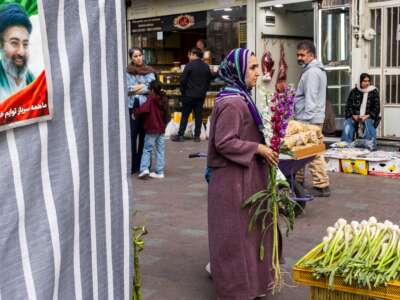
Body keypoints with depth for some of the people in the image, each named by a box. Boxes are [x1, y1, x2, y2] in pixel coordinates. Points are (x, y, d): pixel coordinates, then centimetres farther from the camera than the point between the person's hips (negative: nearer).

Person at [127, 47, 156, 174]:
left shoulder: (149, 71, 9)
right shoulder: (127, 72, 2)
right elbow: (127, 89, -7)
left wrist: (140, 88, -10)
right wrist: (144, 87, -6)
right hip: (132, 107, -2)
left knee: (144, 136, 7)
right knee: (132, 136, -2)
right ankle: (131, 165, 5)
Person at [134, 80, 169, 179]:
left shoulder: (151, 100, -14)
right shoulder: (164, 100, 6)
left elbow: (143, 109, -29)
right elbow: (167, 116, 12)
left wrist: (135, 112, -12)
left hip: (151, 130, -6)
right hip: (161, 129, 6)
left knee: (147, 149, 3)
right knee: (160, 150, 9)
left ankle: (144, 169, -9)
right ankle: (160, 172, 11)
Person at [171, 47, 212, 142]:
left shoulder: (190, 65, -11)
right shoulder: (206, 66, 6)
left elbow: (183, 80, -12)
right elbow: (209, 80, 13)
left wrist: (183, 91, 2)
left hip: (189, 94, -5)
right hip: (201, 95, 5)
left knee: (185, 115, 2)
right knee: (198, 115, 8)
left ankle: (180, 135, 3)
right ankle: (197, 136, 9)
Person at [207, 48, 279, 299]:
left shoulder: (242, 98, 10)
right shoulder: (231, 103, -20)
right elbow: (224, 142, -24)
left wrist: (264, 145, 10)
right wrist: (258, 149, -19)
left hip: (246, 175, 10)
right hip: (234, 178, -10)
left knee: (248, 228, 19)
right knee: (236, 231, 2)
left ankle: (250, 278, 34)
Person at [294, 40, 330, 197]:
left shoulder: (312, 72, -14)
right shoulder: (318, 70, 19)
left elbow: (310, 99, -20)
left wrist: (306, 120, -22)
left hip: (309, 120, -11)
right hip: (313, 118, 11)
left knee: (313, 154, -6)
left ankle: (322, 186, -1)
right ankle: (297, 181, 23)